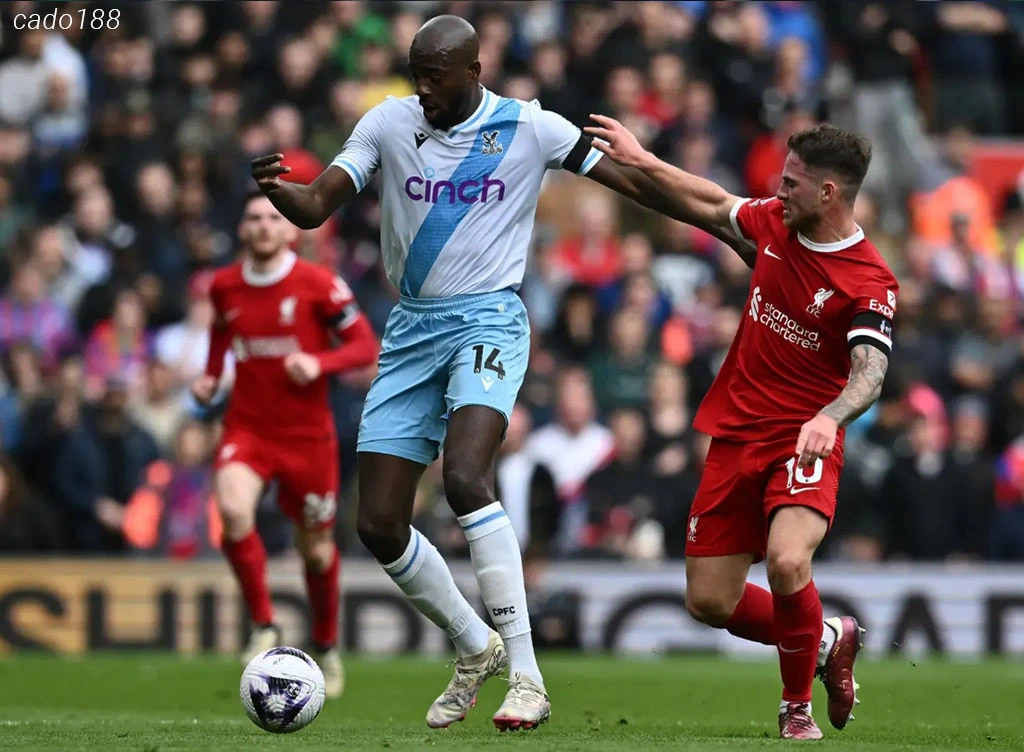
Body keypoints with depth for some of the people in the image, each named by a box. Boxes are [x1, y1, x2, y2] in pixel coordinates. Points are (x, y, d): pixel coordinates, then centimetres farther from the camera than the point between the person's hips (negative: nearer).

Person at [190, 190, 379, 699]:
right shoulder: (224, 286, 2)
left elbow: (365, 347, -7)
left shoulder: (317, 284, -10)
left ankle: (326, 646, 36)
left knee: (316, 548, 9)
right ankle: (264, 627, -12)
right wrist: (211, 376, 11)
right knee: (233, 511, -28)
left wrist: (319, 363, -24)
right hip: (247, 425, 2)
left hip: (307, 433, -2)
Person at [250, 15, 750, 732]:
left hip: (489, 321, -4)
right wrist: (275, 188, -26)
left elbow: (632, 182, 5)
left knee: (465, 478, -29)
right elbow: (316, 207, -3)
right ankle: (475, 648, 25)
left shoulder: (530, 128, -3)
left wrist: (733, 232, 6)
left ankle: (527, 678, -26)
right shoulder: (389, 122, 3)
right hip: (411, 329, 4)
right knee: (378, 525, 0)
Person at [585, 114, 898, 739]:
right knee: (710, 602, 5)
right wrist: (642, 161, 24)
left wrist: (828, 418, -49)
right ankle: (827, 641, 33)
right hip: (737, 434, 6)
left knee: (787, 561, -31)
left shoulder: (870, 283, -18)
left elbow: (870, 370, -30)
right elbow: (716, 204, 22)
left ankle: (798, 704, -5)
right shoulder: (776, 221, 1)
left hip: (805, 441, -6)